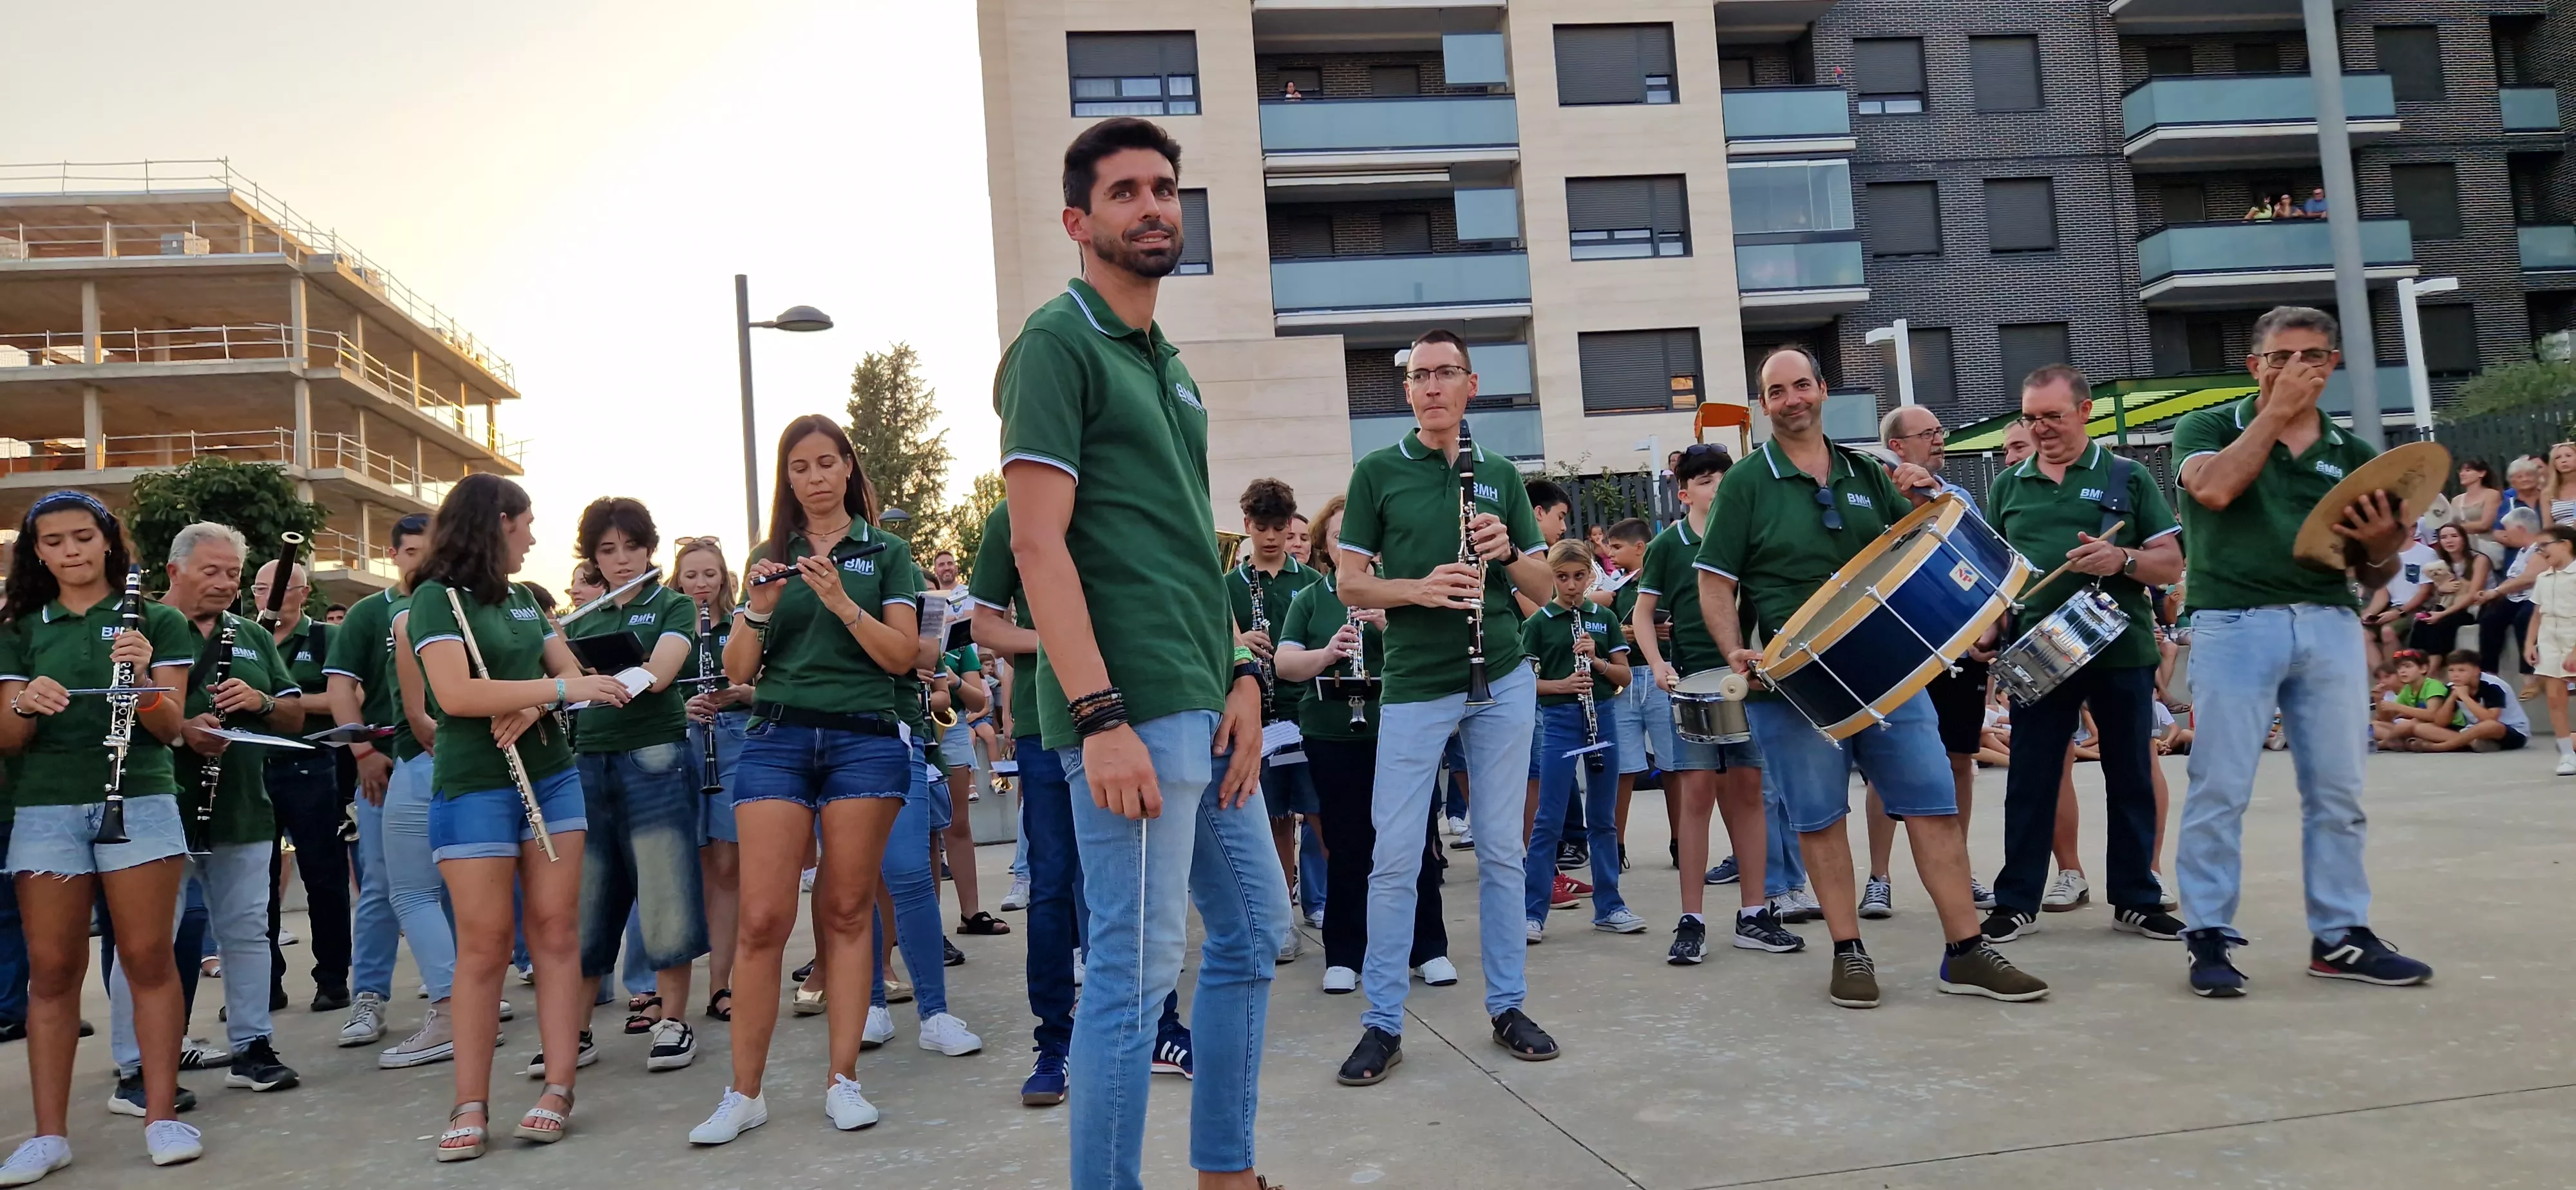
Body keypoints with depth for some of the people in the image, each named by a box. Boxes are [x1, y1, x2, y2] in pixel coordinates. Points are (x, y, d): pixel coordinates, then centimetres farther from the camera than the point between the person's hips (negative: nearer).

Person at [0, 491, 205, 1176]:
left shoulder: (156, 621, 6)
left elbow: (170, 727, -1)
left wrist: (141, 677, -21)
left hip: (139, 800, -2)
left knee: (148, 957, -4)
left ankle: (161, 1116, 2)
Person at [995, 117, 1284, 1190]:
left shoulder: (1171, 367, 19)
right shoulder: (1057, 344, -6)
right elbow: (1038, 545, -15)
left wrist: (1240, 675, 10)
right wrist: (1101, 718, -21)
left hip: (1204, 706, 9)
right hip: (1131, 711, -9)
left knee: (1254, 928, 16)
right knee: (1137, 969, -4)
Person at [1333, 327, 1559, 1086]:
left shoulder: (1500, 475, 10)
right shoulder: (1378, 472, 4)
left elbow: (1542, 588, 11)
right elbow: (1351, 585, 0)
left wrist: (1507, 552, -10)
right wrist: (1421, 588, -18)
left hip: (1502, 681, 2)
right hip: (1414, 686, -2)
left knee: (1502, 850, 8)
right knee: (1395, 857, -2)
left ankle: (1507, 1007, 20)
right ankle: (1383, 1023, 9)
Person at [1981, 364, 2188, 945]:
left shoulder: (2127, 478, 4)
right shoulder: (2007, 486, 10)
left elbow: (2171, 562, 2)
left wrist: (2123, 559, -18)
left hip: (2122, 651, -1)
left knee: (2131, 777, 7)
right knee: (2030, 780, 4)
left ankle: (2136, 900, 18)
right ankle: (2016, 900, 12)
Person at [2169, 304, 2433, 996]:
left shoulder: (2351, 454, 16)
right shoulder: (2209, 427, 7)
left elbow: (2372, 577, 18)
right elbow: (2213, 489, -17)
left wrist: (2382, 548, -5)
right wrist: (2275, 411, -9)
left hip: (2330, 626, 4)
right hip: (2235, 624, -4)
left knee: (2338, 791, 7)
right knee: (2220, 791, -4)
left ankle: (2340, 936, 17)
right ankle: (2210, 936, 3)